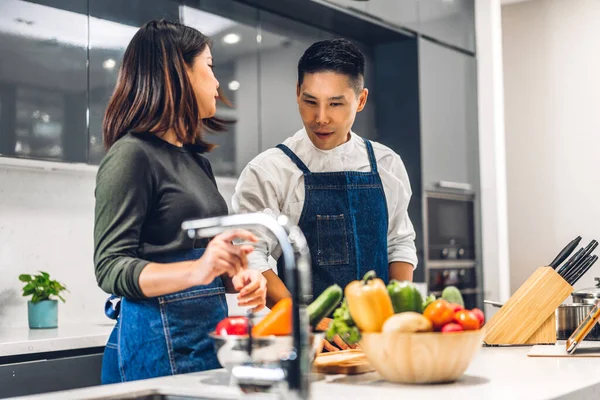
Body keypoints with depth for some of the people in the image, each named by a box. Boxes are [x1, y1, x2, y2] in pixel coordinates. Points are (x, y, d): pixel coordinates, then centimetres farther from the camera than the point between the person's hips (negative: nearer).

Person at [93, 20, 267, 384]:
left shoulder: (196, 160, 15)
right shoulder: (132, 155, -10)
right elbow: (111, 268, -15)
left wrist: (237, 277, 0)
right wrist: (196, 271, -30)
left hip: (210, 333, 8)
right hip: (161, 340, -8)